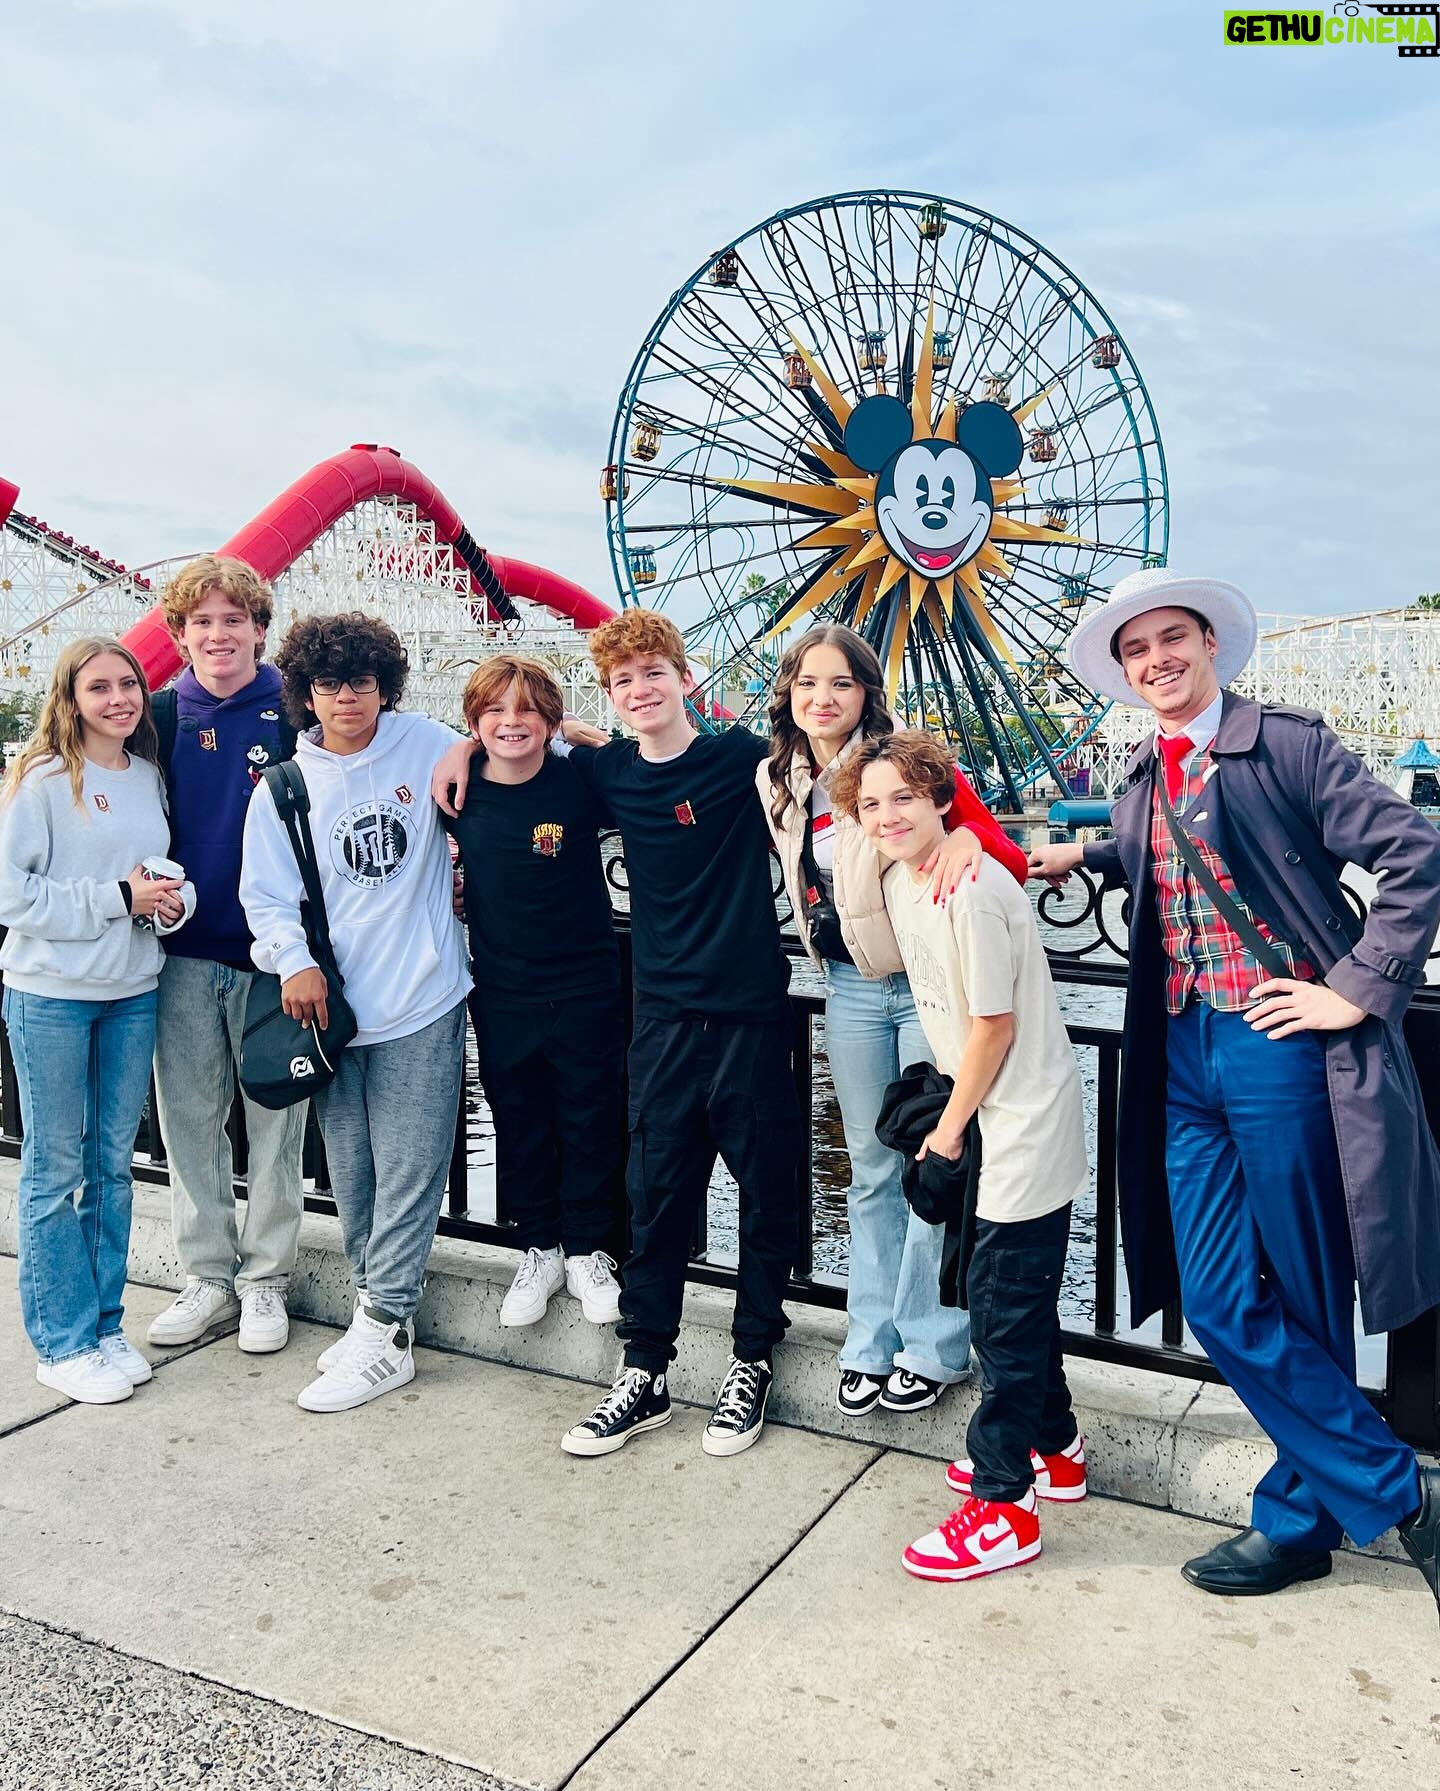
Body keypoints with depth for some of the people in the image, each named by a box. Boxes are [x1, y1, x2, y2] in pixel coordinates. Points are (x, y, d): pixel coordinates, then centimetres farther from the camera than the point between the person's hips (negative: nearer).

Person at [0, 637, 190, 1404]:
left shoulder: (150, 777, 8)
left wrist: (168, 898, -4)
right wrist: (117, 897, -16)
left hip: (133, 994, 5)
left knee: (112, 1164, 13)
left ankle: (105, 1324, 25)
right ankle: (63, 1341, 15)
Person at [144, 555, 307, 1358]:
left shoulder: (294, 712, -4)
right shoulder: (162, 716, 5)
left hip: (270, 947, -3)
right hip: (184, 948, 3)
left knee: (274, 1118, 6)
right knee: (190, 1116, 9)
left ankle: (265, 1280, 21)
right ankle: (209, 1279, 24)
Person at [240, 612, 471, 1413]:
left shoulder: (425, 744, 2)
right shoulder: (284, 788, 4)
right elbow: (267, 894, 3)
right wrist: (294, 961, -11)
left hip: (421, 1003, -2)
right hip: (331, 1007, 2)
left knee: (408, 1171, -2)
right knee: (351, 1170, 11)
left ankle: (385, 1332, 7)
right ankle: (382, 1299, 28)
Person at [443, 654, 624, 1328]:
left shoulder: (581, 782, -12)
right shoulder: (459, 792, -4)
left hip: (584, 986, -2)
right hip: (500, 989, 3)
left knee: (590, 1121, 9)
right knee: (518, 1122, 14)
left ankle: (587, 1251, 26)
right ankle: (539, 1249, 31)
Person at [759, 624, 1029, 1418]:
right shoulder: (778, 781, 3)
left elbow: (1011, 860, -15)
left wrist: (966, 837, -32)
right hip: (851, 987, 5)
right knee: (872, 1170, 14)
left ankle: (930, 1348, 19)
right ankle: (871, 1344, 25)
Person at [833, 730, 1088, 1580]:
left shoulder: (972, 890, -23)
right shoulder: (898, 882, 5)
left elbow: (995, 1024, -19)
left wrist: (949, 1128, -10)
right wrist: (948, 1104, 11)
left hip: (1028, 1121, -9)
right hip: (994, 1114, 9)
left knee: (1005, 1303, -3)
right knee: (1017, 1293, 20)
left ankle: (1005, 1507, 8)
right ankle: (1054, 1447, 38)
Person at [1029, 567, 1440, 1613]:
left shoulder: (1288, 743, -6)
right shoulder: (1144, 782, 14)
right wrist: (1077, 858, 14)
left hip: (1282, 1046, -6)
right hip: (1187, 1058, 7)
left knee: (1302, 1306, 6)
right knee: (1220, 1304, 5)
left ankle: (1300, 1517, 24)